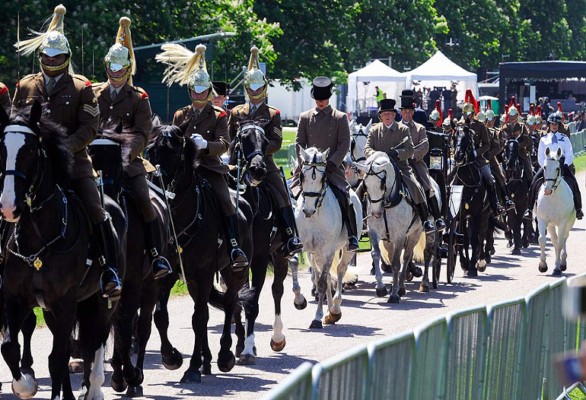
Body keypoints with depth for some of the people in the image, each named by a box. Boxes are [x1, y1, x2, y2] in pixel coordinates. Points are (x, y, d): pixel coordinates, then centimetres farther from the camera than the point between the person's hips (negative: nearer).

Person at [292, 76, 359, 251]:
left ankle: (352, 235, -15)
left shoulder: (340, 118, 5)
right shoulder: (305, 117, 11)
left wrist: (332, 163, -12)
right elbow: (299, 143, 8)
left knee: (343, 196, -22)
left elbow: (344, 144, 0)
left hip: (332, 167, -2)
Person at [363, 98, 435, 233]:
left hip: (401, 167, -2)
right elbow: (367, 148, 2)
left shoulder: (403, 129, 5)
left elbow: (410, 150, -2)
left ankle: (425, 220, -19)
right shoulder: (374, 130, 10)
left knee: (416, 188, -23)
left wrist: (397, 153, -23)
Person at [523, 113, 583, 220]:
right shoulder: (544, 139, 13)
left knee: (573, 182, -24)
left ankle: (578, 208, -17)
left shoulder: (564, 138, 11)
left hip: (562, 164, -1)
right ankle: (529, 209, -20)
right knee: (535, 182, -22)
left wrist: (564, 166, -9)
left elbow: (569, 155, 6)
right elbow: (540, 157, 9)